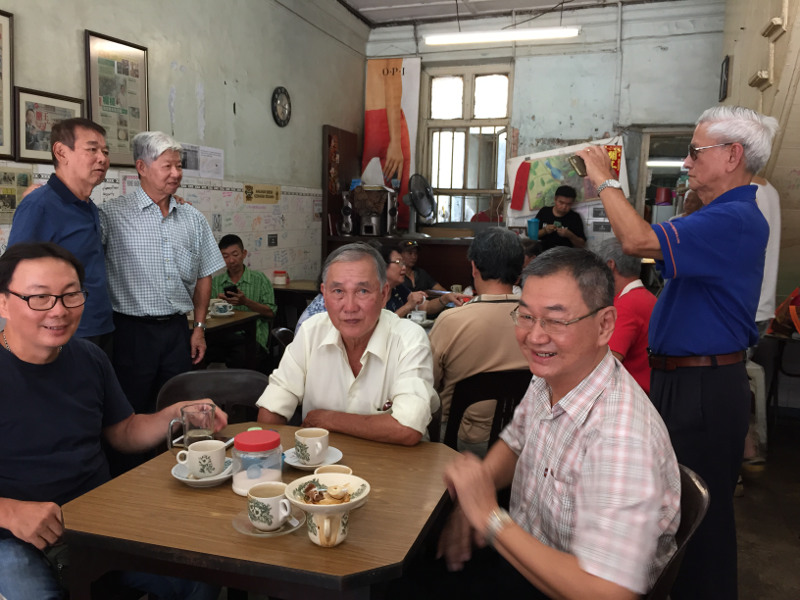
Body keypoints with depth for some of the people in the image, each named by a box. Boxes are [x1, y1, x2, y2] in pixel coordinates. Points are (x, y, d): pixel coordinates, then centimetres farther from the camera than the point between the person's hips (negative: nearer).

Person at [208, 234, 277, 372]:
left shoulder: (259, 279, 10)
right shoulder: (215, 282, 20)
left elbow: (270, 312, 3)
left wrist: (246, 302, -10)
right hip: (222, 335, 3)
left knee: (240, 358, -36)